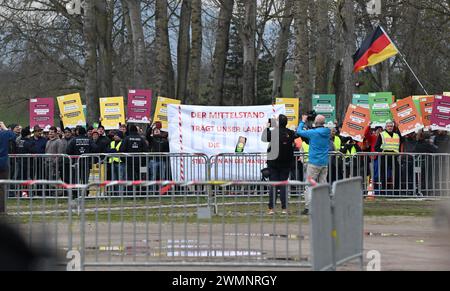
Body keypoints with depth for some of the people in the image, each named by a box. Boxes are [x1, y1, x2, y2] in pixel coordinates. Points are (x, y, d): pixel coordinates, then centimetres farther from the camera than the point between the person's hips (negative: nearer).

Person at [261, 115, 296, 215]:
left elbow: (263, 138, 2)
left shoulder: (273, 132, -13)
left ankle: (271, 208, 0)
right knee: (283, 185, 5)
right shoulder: (290, 133, -5)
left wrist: (267, 127, 12)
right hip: (286, 163, 2)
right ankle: (284, 208, 2)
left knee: (273, 185, 3)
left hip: (273, 162, -2)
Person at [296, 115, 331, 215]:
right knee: (323, 184, 10)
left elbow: (299, 131, -3)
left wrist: (303, 121, 10)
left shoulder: (313, 132, -15)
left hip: (314, 163, -6)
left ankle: (308, 207, -7)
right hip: (325, 163, 6)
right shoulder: (327, 132, 2)